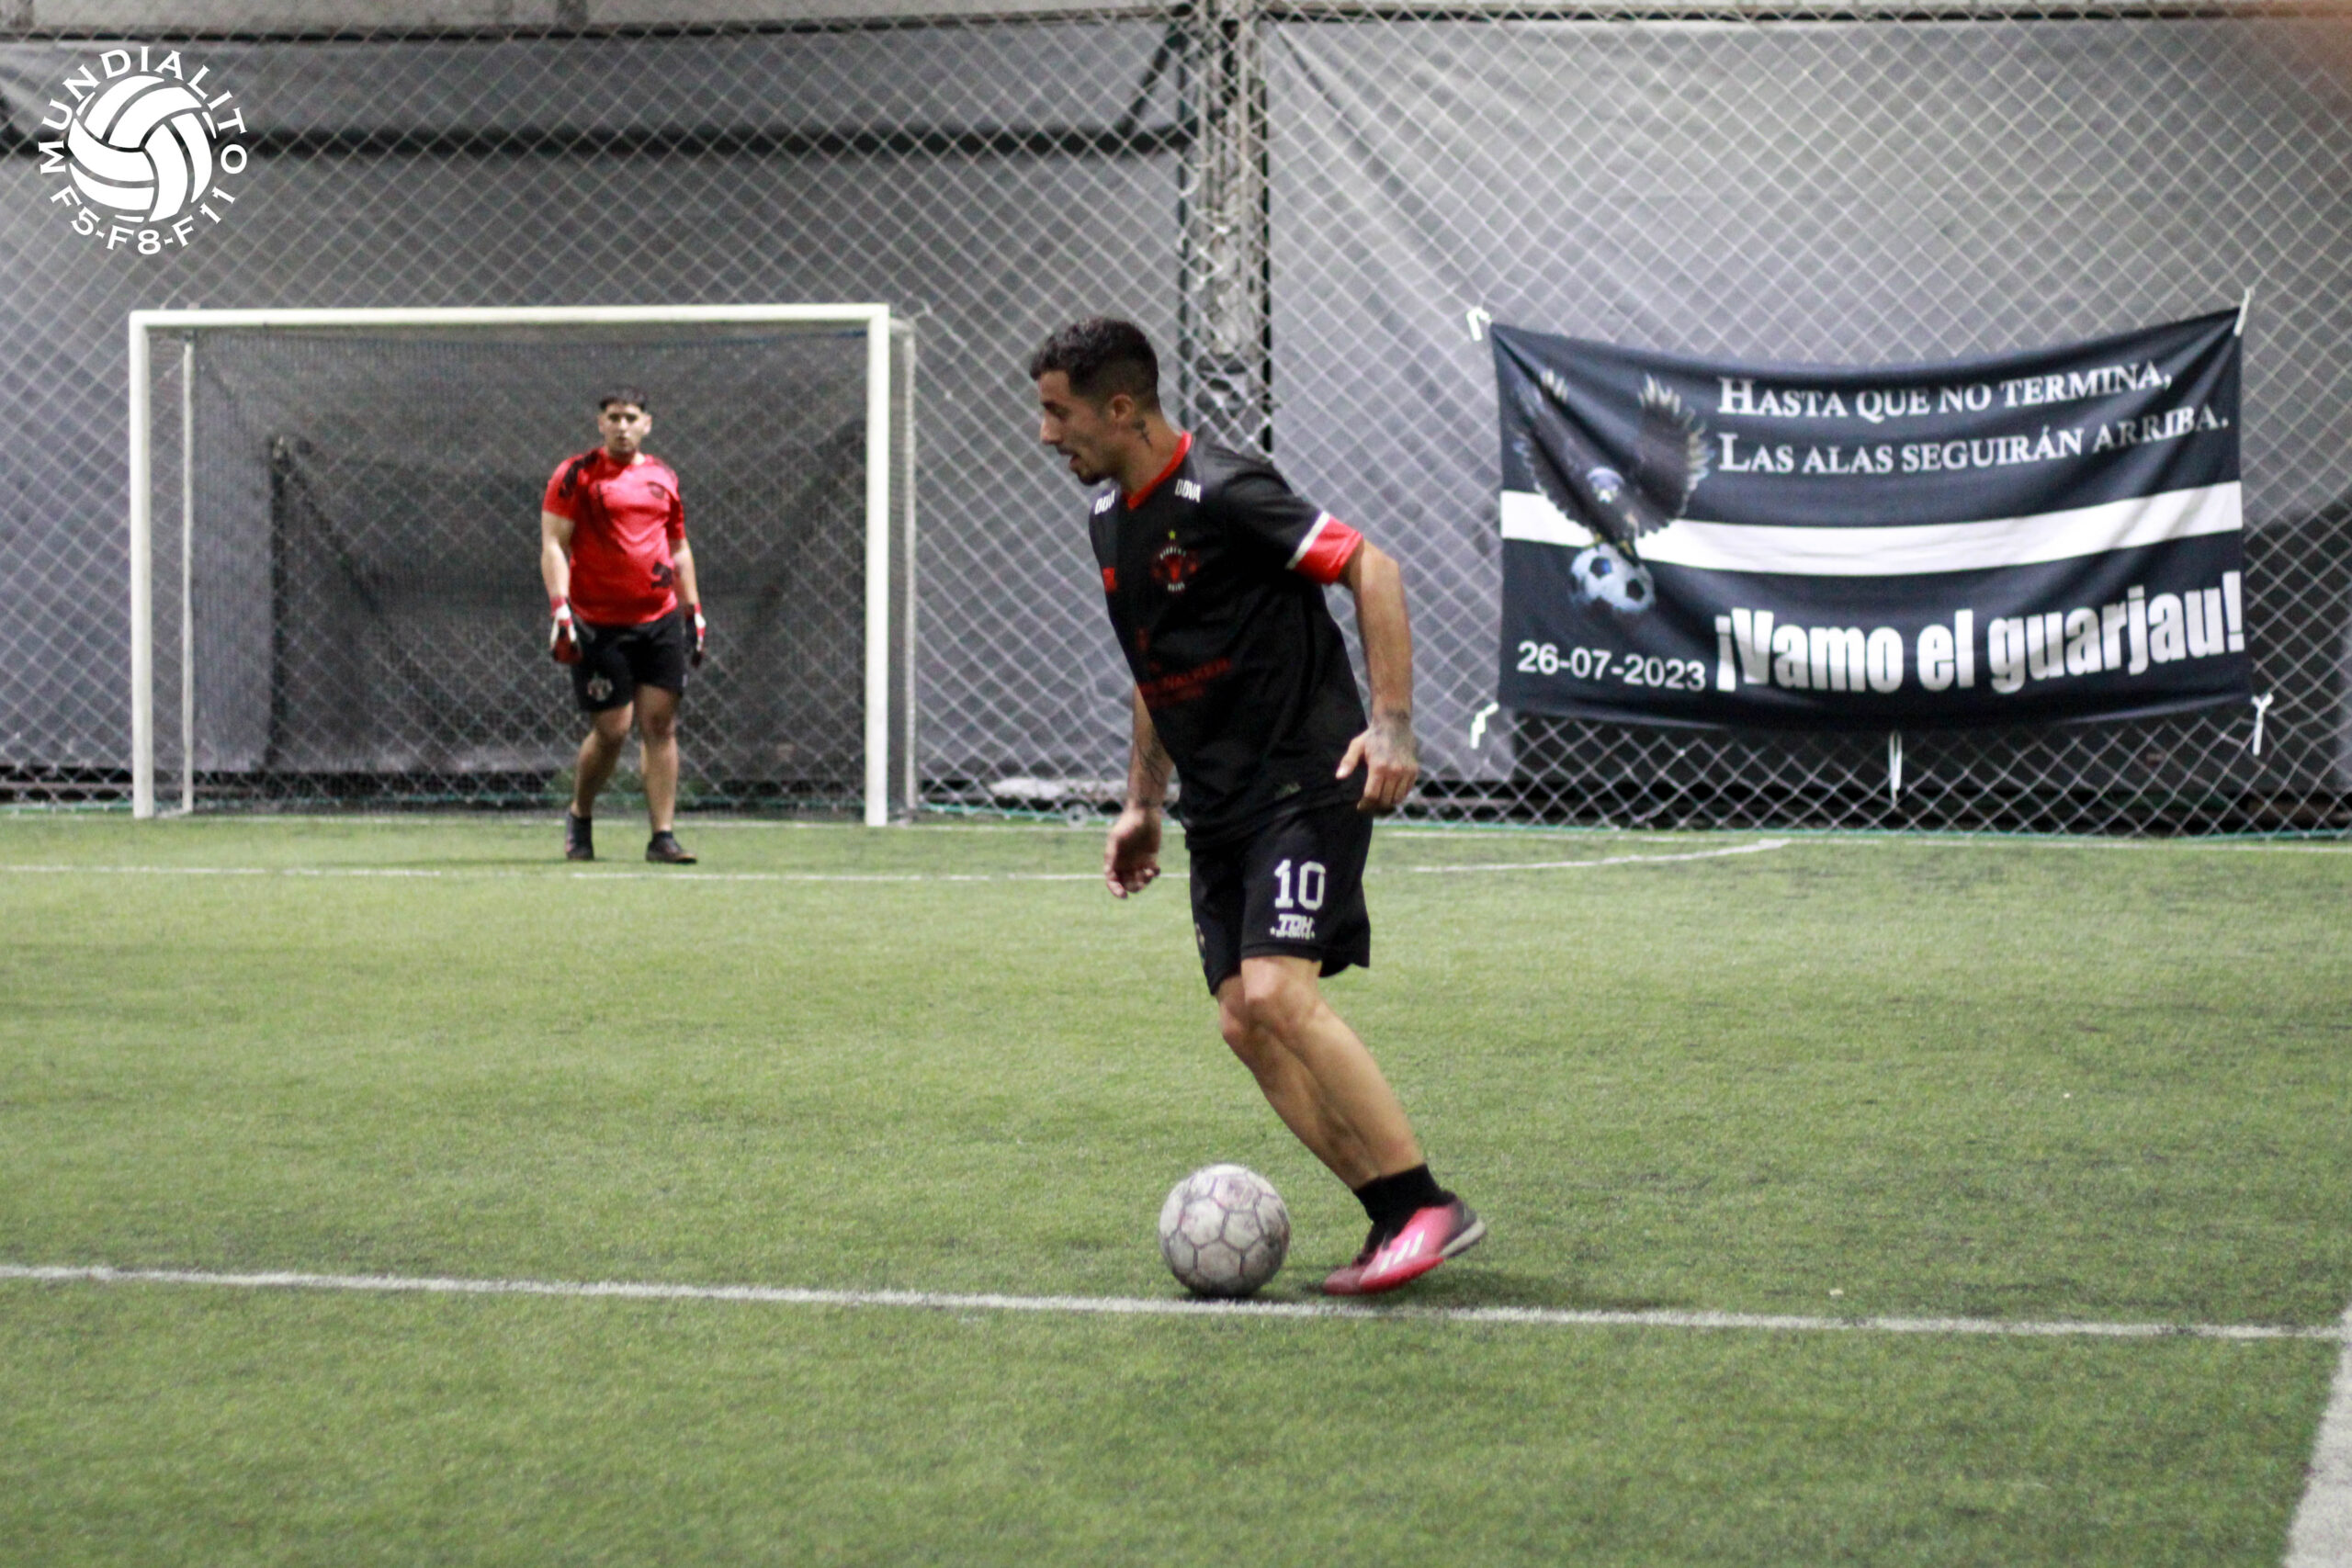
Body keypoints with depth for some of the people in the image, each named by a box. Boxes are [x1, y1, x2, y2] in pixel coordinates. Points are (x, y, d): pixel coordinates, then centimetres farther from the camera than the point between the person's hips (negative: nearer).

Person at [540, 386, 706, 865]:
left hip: (660, 621, 4)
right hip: (598, 624, -4)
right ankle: (579, 816, 21)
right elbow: (553, 544, -6)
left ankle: (663, 836, -1)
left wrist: (693, 610, 17)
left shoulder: (662, 477, 13)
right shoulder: (576, 475, -1)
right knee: (611, 729, -5)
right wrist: (560, 607, -17)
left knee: (660, 725, -2)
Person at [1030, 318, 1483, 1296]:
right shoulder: (1111, 517, 13)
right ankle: (1394, 1221, 5)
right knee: (1244, 1023, 0)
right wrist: (1143, 804, 23)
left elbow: (1371, 572, -18)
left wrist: (1391, 724, -25)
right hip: (1219, 810, 9)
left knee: (1278, 993, -21)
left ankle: (1429, 1207, -15)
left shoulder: (1223, 495, -15)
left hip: (1306, 784, -9)